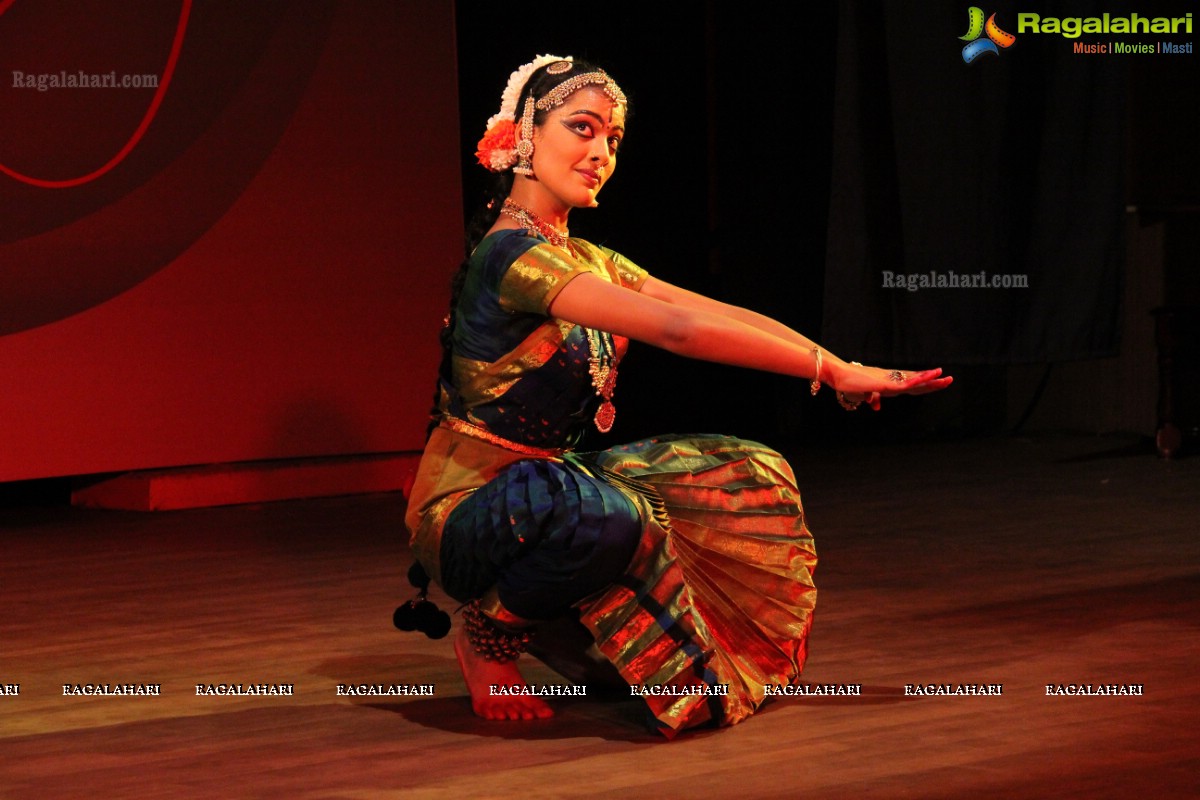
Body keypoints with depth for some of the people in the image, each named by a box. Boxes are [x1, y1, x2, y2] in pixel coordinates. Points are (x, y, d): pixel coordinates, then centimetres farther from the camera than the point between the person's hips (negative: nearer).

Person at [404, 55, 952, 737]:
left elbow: (723, 314, 1)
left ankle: (573, 635, 11)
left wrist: (848, 368, -11)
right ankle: (492, 635, -9)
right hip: (469, 511, -9)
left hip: (545, 488, 9)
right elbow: (678, 330, -28)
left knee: (752, 477, 3)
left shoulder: (590, 262, 10)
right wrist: (834, 373, -26)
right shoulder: (512, 254, -21)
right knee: (610, 518, -40)